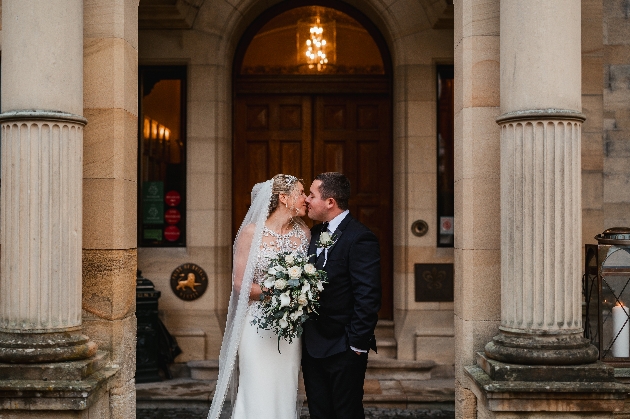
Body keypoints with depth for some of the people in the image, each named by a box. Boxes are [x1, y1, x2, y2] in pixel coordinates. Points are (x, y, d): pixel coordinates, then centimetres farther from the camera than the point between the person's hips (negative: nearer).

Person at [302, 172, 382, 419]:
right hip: (311, 345, 8)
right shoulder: (315, 234, 10)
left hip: (343, 349, -8)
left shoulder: (360, 238, -16)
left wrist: (358, 343, -18)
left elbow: (368, 297, -19)